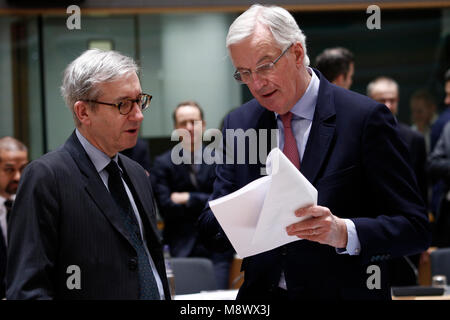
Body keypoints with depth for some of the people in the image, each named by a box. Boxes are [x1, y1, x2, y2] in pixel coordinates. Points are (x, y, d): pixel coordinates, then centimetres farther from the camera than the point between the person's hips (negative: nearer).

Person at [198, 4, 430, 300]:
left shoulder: (365, 118, -11)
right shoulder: (238, 124, 4)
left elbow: (415, 228, -13)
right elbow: (211, 228, 2)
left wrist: (344, 233, -30)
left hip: (343, 293, -3)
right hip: (260, 294, 3)